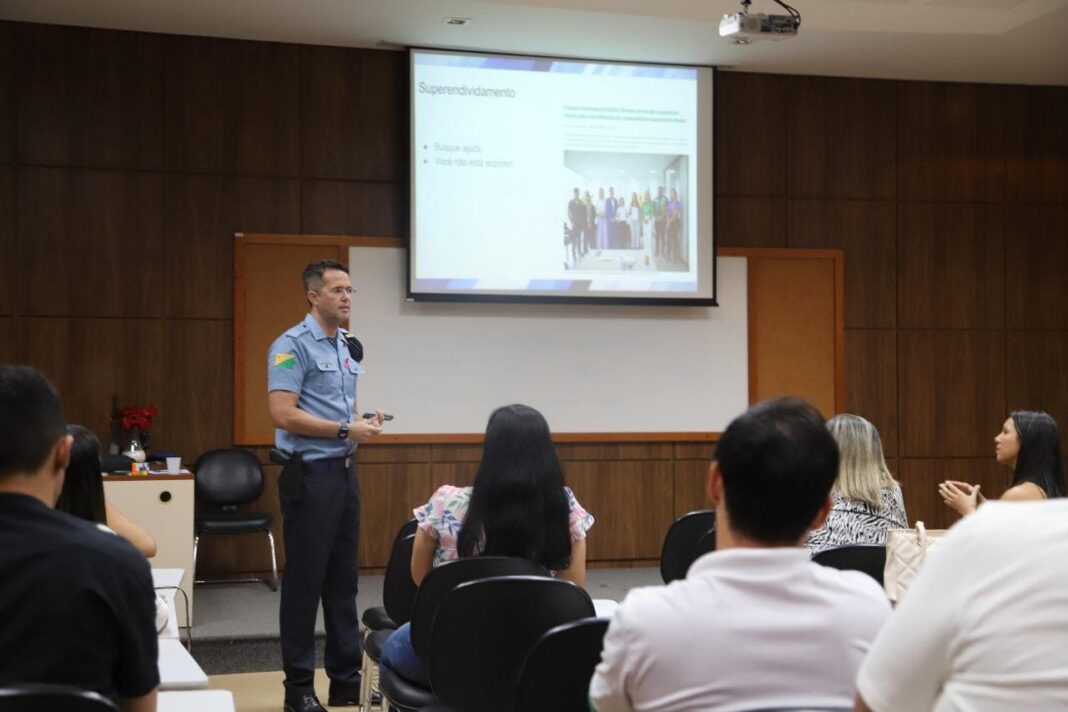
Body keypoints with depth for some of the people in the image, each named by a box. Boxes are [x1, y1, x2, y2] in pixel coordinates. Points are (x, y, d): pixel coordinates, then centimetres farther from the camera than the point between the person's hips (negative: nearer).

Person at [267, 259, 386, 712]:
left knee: (343, 580, 12)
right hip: (310, 473, -8)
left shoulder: (349, 347, 14)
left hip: (344, 471, 8)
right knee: (305, 581, -1)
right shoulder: (293, 346, -11)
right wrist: (346, 429, -18)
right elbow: (282, 414, -19)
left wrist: (364, 422, 1)